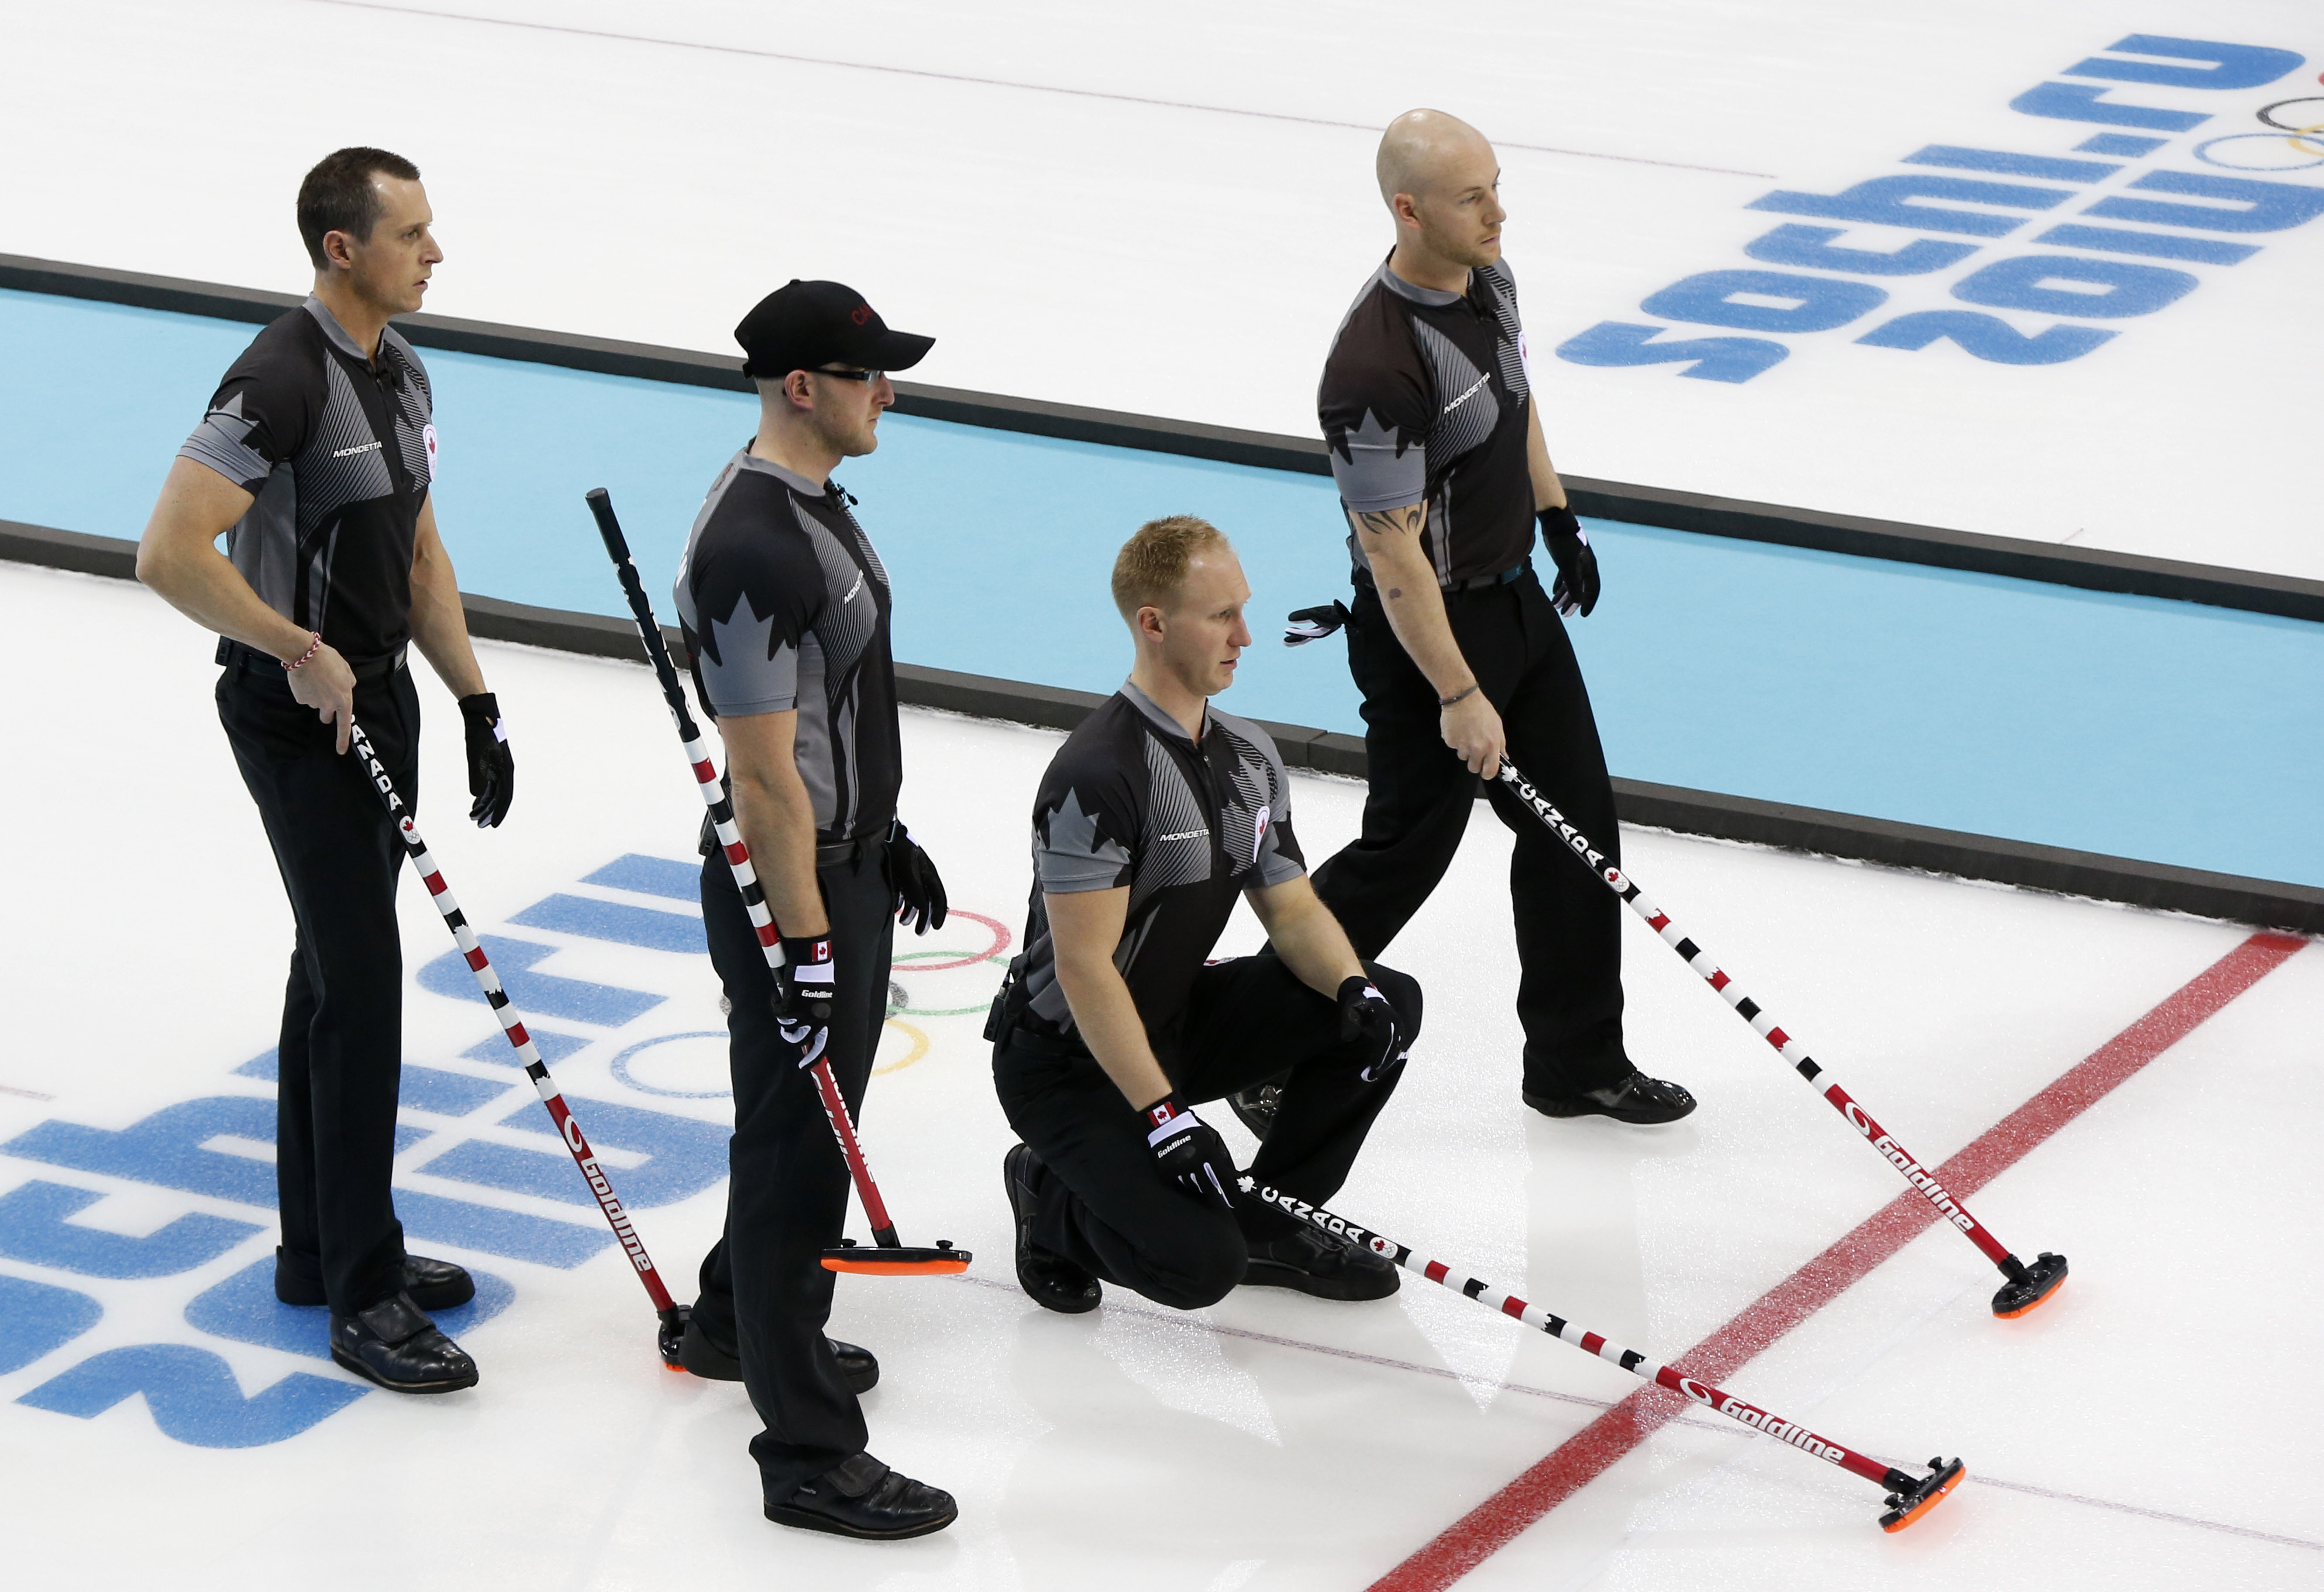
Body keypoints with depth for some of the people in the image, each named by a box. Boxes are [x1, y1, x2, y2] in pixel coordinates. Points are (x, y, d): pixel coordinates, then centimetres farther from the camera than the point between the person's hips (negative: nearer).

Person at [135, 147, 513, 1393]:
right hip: (296, 717, -9)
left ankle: (321, 1249, 26)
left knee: (334, 970, 15)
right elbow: (169, 554, -29)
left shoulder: (399, 374, 8)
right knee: (362, 983, -9)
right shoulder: (282, 379, -22)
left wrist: (476, 703, 13)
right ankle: (363, 1301, -5)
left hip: (377, 700, 9)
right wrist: (303, 652, -21)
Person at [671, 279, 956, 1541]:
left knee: (804, 1119, 26)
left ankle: (739, 1327, 47)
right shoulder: (753, 550, -27)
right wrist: (805, 949, -23)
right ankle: (808, 1457, 4)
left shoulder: (813, 501, 6)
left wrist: (889, 837, 24)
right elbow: (763, 774, -26)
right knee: (800, 1150, -3)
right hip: (787, 886, -10)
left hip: (847, 861, 10)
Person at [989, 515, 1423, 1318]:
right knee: (1199, 1264, -25)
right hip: (1067, 1062, -9)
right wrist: (1163, 1116, -30)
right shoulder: (1098, 774, -26)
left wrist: (1354, 986, -15)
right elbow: (1084, 968, -27)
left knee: (1387, 1006, -5)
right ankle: (1054, 1198, 7)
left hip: (1177, 1022, 9)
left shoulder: (1247, 756, 3)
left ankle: (1268, 1222, 8)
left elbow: (1292, 907, 7)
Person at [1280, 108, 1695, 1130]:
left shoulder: (1488, 279, -3)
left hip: (1516, 596, 9)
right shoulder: (1378, 364, -31)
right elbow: (1391, 550, -27)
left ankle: (1576, 1062, 25)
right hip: (1426, 626, -9)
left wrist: (1559, 519, 22)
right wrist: (1458, 695, -24)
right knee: (1406, 852, 3)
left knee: (1574, 818, 12)